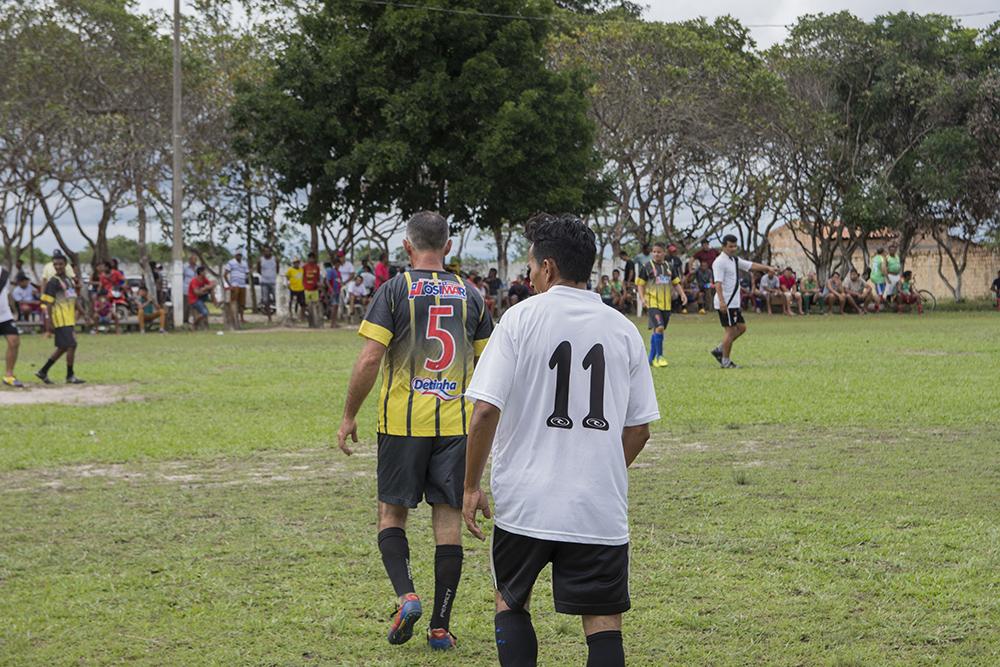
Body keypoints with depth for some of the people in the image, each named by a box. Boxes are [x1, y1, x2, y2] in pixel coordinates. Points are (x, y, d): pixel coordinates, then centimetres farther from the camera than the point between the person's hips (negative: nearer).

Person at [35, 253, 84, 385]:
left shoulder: (69, 280, 15)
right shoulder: (53, 282, -10)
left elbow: (73, 300, 22)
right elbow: (48, 303, -13)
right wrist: (49, 321, -17)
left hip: (69, 319, 9)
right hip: (60, 319, -9)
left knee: (62, 348, 13)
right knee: (71, 345, -10)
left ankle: (43, 371, 22)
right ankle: (70, 376, -1)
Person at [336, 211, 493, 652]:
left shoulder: (395, 290, -3)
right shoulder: (470, 295, 7)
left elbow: (370, 358, -10)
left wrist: (349, 416, 0)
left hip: (402, 421, -2)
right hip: (456, 421, 2)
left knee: (392, 513, 12)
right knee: (448, 520, 6)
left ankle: (406, 595, -9)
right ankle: (440, 627, 8)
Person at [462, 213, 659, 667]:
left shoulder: (521, 318, -5)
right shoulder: (623, 329, 5)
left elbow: (485, 411, -10)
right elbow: (639, 429, 8)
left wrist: (471, 487, 0)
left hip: (524, 502, -2)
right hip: (601, 509, 2)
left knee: (510, 601, 19)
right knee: (603, 621, 5)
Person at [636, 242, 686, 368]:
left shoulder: (669, 266, 11)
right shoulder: (647, 266, -1)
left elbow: (676, 283, 19)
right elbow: (640, 284, 2)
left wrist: (682, 294, 4)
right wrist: (642, 298, -12)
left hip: (666, 304, 5)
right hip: (653, 303, -5)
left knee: (657, 330, 11)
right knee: (659, 328, -19)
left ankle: (651, 358, 22)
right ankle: (659, 356, -9)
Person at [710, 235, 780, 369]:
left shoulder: (735, 260, 17)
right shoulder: (720, 262, -14)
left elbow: (751, 265, 21)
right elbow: (718, 283, -22)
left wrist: (768, 268, 11)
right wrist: (722, 301, -30)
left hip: (734, 303, 10)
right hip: (726, 304, -10)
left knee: (741, 327, 12)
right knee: (730, 330, -6)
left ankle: (719, 350, 19)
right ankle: (726, 361, 3)